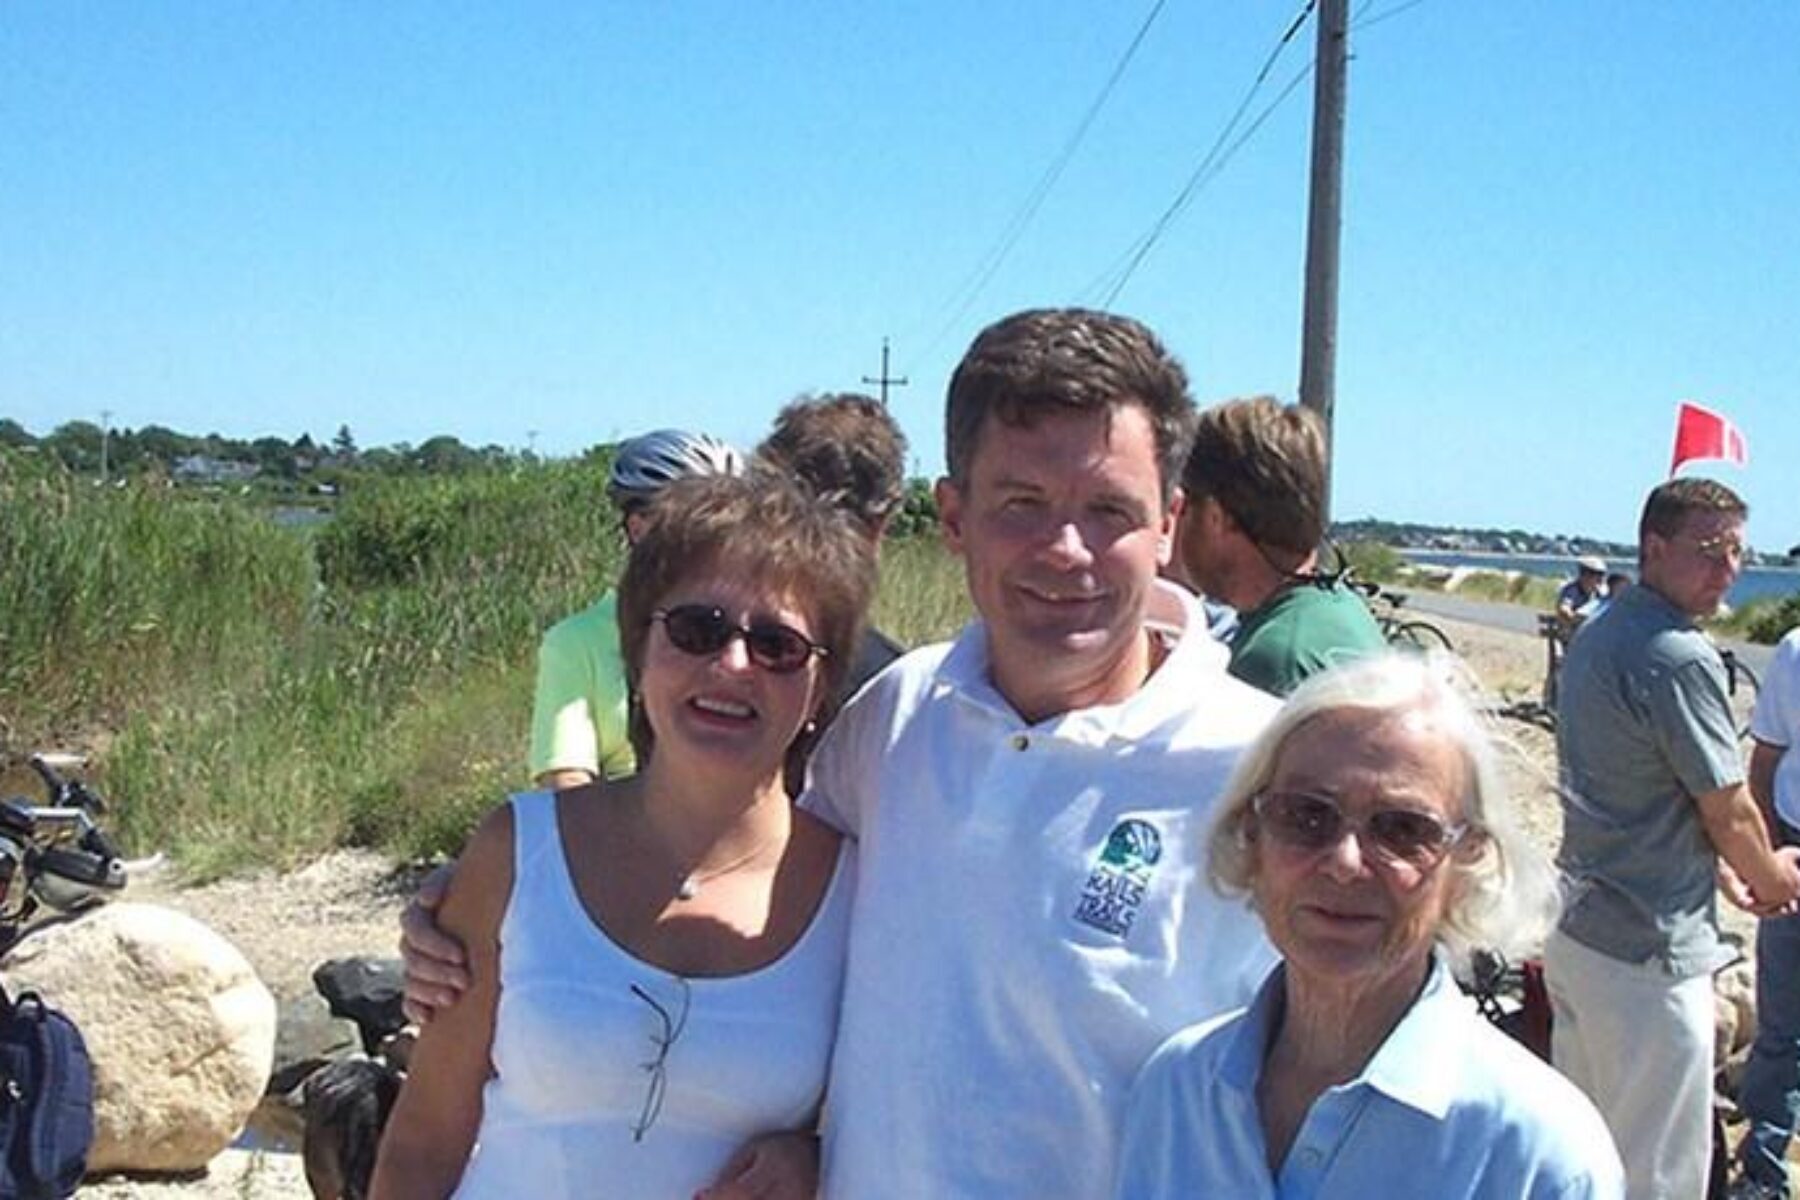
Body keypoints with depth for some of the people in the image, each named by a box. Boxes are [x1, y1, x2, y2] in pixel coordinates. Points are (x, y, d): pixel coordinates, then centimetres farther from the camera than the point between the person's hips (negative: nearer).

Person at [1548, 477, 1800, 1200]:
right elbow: (1730, 814, -11)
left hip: (1575, 926, 10)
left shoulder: (1596, 637, 10)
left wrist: (1726, 872, 16)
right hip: (1649, 951, -10)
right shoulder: (1680, 657, -19)